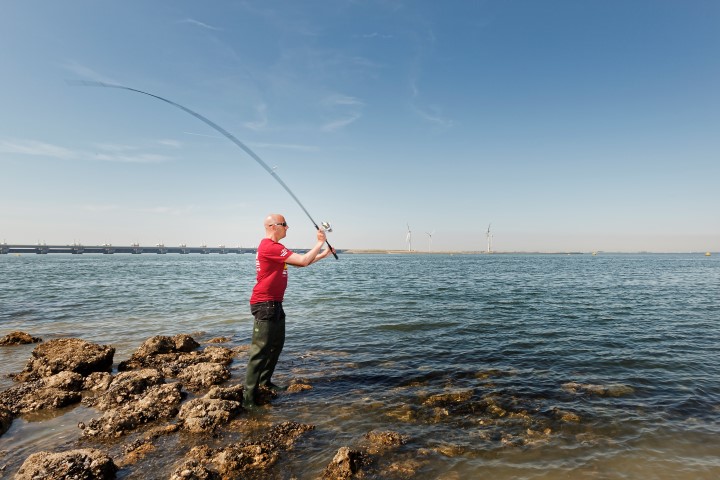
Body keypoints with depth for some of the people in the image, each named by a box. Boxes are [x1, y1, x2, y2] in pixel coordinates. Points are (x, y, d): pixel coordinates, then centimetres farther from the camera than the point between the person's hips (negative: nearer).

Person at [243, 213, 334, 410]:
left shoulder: (275, 247, 16)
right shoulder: (270, 247, -18)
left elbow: (299, 262, 19)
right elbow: (303, 260, -20)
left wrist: (323, 254, 12)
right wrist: (320, 242, -8)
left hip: (274, 304, 11)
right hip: (265, 304, -11)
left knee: (277, 344, 17)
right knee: (260, 350, -8)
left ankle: (265, 381, 29)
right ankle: (249, 397, -3)